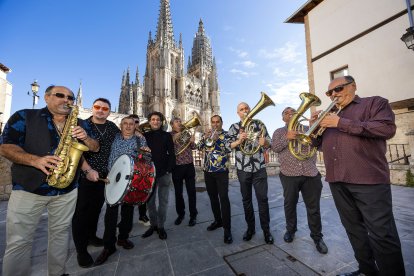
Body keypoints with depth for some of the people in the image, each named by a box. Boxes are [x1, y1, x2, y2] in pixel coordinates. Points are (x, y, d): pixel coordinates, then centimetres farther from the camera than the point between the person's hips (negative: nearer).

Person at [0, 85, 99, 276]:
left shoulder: (80, 124, 7)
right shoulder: (24, 116, -1)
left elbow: (95, 148, 7)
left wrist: (85, 137, -15)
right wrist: (35, 160, -24)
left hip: (67, 190, 3)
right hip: (28, 189, -2)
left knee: (60, 233, 15)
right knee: (19, 241, 3)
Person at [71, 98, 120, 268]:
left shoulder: (112, 127, 6)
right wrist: (88, 170, -21)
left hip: (104, 176, 4)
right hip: (84, 175, -4)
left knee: (96, 208, 17)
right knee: (81, 211, 5)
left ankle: (91, 236, 38)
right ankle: (81, 249, 20)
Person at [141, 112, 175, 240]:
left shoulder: (167, 135, 2)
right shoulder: (145, 136, 8)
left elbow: (171, 154, -2)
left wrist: (169, 170, -11)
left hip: (164, 173, -1)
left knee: (163, 201, 7)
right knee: (149, 201, 9)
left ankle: (161, 226, 23)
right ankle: (153, 224, 27)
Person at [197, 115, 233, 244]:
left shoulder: (226, 134, 0)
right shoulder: (207, 134, 12)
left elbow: (230, 148, -13)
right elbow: (199, 147, 3)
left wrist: (218, 139, -22)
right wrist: (204, 138, -14)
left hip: (221, 171, -4)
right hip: (208, 171, 5)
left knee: (224, 198, -6)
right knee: (213, 197, 14)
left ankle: (227, 229, 4)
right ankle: (218, 220, 32)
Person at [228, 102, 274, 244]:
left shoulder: (259, 124, 5)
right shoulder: (234, 127, 3)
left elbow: (269, 143, 4)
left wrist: (264, 143, -19)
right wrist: (239, 140, -20)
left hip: (259, 168, 0)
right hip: (243, 169, 1)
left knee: (263, 199, 5)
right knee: (246, 199, 13)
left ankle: (266, 229, 23)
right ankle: (250, 227, 31)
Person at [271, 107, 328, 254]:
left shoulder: (307, 129, 13)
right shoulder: (279, 132, 9)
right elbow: (274, 147, -6)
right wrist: (287, 138, -21)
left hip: (311, 173, 1)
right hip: (289, 174, -1)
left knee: (314, 207, 9)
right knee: (290, 204, 13)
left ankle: (317, 236, 28)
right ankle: (290, 230, 34)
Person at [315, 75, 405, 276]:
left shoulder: (375, 103, 6)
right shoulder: (330, 116, 19)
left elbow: (387, 128, -13)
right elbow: (320, 145, 17)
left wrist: (341, 123, -15)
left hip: (369, 180, -5)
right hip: (337, 182, 6)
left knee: (381, 234, -1)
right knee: (354, 229, 17)